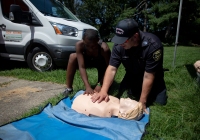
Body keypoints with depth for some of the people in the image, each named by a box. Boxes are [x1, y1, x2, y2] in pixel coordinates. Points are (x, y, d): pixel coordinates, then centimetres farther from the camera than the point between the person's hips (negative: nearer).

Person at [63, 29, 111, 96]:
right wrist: (88, 86, -45)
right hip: (88, 60, 2)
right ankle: (68, 88, -18)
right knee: (73, 57, -27)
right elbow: (81, 67, -36)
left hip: (101, 63, -2)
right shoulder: (79, 45, -34)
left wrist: (100, 84, -41)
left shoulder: (104, 49, -39)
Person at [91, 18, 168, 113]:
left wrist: (142, 102, -26)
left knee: (159, 102, -12)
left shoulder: (153, 45, -34)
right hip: (132, 76, 3)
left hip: (152, 78, -2)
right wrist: (103, 91, -38)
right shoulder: (119, 45, -25)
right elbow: (112, 69, -25)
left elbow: (148, 76, -31)